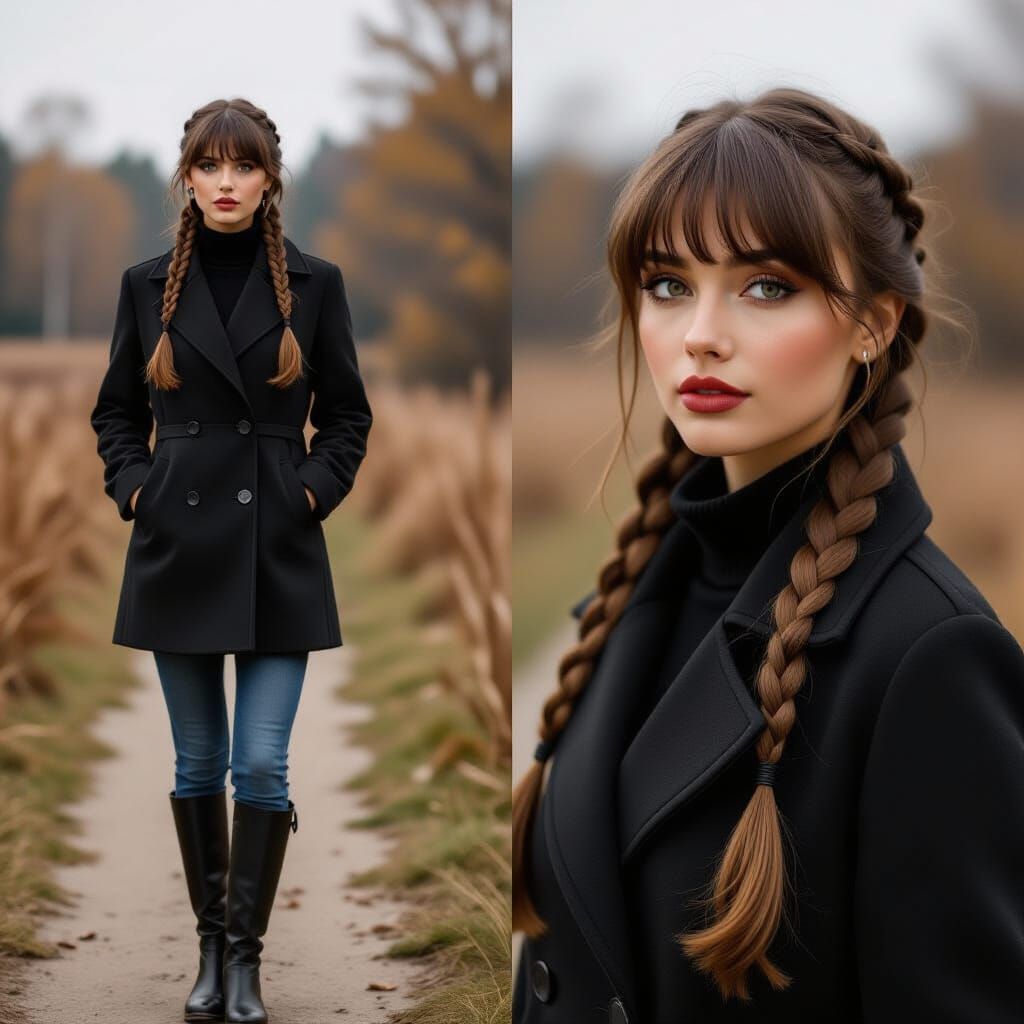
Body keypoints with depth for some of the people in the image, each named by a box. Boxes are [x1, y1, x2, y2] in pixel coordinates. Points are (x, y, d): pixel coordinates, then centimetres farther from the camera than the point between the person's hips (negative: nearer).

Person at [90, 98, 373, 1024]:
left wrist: (314, 489, -6)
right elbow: (116, 411, 13)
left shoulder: (314, 284, 1)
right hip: (180, 547, 1)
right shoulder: (149, 285, 4)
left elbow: (349, 415, 8)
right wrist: (134, 487, -2)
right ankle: (210, 947, 21)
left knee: (262, 765, -6)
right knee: (197, 764, 9)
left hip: (278, 554, -1)